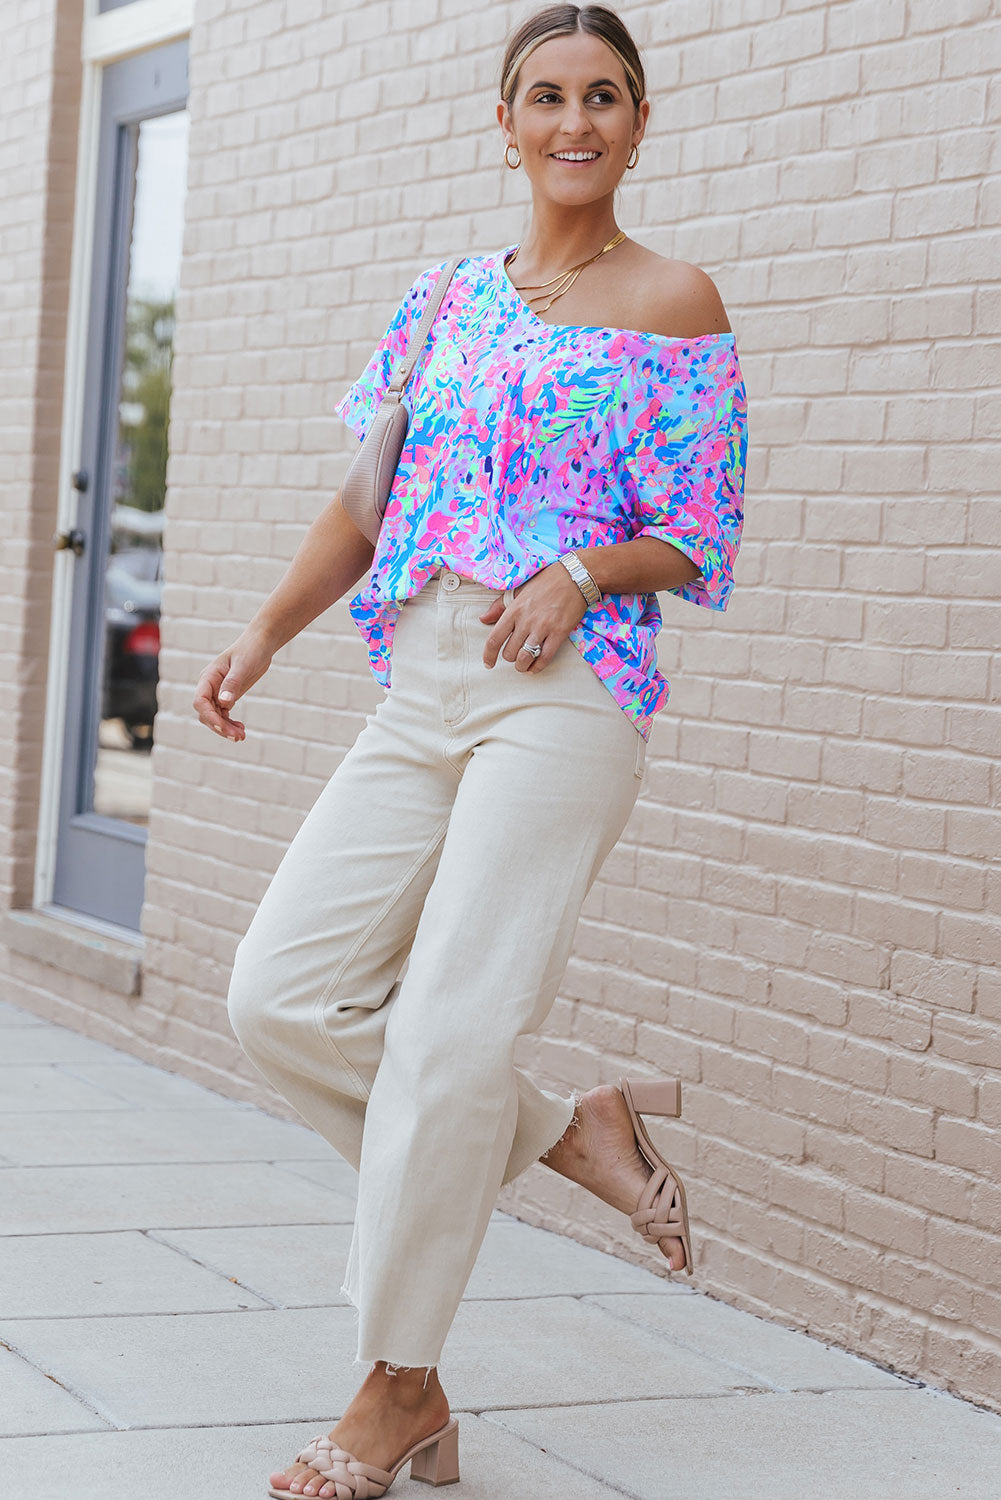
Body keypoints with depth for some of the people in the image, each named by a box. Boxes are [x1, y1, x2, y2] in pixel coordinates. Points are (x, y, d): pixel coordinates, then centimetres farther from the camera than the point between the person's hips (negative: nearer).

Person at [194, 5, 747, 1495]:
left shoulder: (674, 305, 3)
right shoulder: (446, 298, 17)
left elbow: (700, 545, 1)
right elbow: (365, 502, 16)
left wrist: (579, 573, -18)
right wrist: (265, 632, 3)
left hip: (565, 691, -6)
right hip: (418, 689, 6)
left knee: (452, 1028, -12)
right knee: (280, 990, -5)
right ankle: (569, 1132, 13)